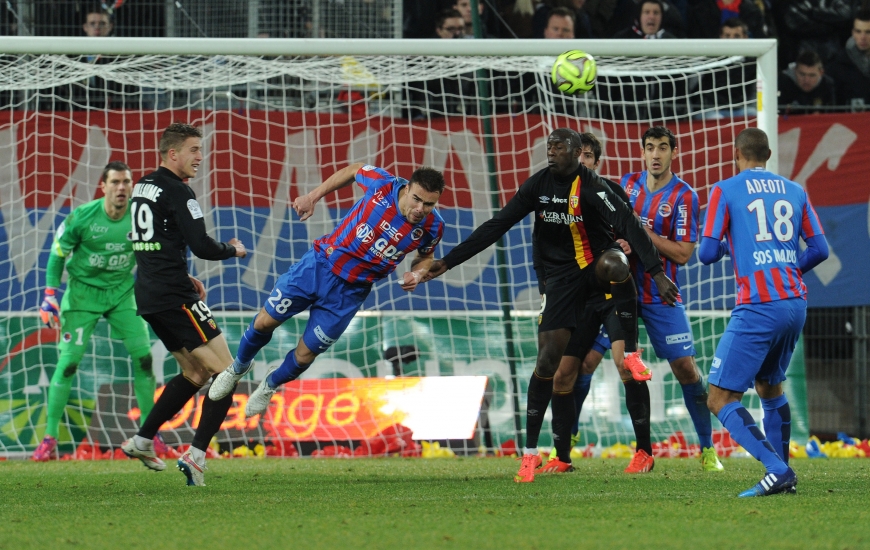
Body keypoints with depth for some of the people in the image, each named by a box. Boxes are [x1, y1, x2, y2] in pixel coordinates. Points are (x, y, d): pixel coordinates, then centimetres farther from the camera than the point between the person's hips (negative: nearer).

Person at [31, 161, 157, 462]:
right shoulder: (82, 217, -17)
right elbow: (58, 254, -6)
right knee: (69, 360, -10)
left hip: (122, 291, 3)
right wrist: (50, 296, -11)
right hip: (84, 291, -3)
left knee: (143, 357, -5)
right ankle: (49, 437, -3)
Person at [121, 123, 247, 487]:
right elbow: (201, 246, -17)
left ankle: (142, 441, 20)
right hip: (173, 297, -9)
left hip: (149, 295, 9)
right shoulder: (177, 192, -12)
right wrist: (233, 251, 3)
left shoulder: (143, 187, 15)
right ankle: (196, 455, -15)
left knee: (195, 374, 22)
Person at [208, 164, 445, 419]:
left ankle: (270, 386, 39)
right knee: (265, 321, 6)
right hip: (320, 264, 0)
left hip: (348, 293, 0)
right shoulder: (383, 184, -20)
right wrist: (313, 196, 0)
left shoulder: (432, 226, -17)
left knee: (304, 356, 4)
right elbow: (354, 170, 3)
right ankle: (239, 367, 39)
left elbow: (426, 255, 7)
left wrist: (417, 273, -15)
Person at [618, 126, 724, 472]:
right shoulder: (629, 183, 5)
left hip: (660, 297, -3)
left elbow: (683, 253, -13)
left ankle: (707, 449, 8)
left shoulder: (684, 196, -9)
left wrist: (643, 232, -19)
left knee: (686, 368, -6)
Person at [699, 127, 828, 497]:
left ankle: (776, 469, -21)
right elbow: (819, 248, 11)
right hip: (795, 303, 6)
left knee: (720, 398, -5)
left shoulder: (725, 192, -1)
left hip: (758, 307, -6)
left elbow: (707, 253, -4)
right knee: (770, 387, 26)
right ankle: (783, 475, 21)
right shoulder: (795, 192, 13)